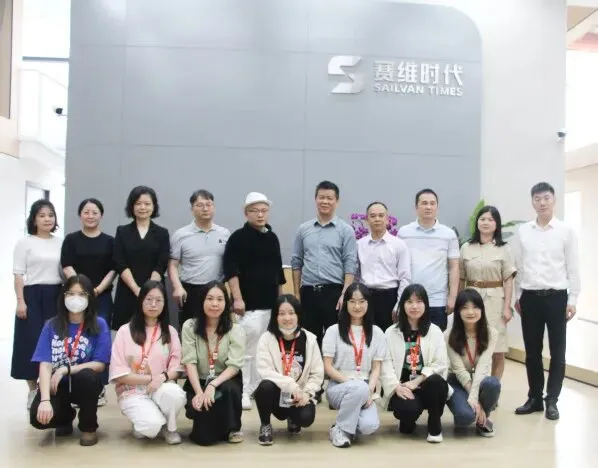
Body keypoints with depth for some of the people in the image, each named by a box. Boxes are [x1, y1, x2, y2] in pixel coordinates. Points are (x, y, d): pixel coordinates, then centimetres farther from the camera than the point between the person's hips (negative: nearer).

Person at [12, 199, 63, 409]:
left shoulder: (60, 242, 10)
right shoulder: (25, 243, 0)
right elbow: (18, 274, -4)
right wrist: (20, 301, -12)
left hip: (55, 296, 4)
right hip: (33, 296, -3)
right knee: (32, 341, -2)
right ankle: (33, 389, 9)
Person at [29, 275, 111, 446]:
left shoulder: (99, 325, -8)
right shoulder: (52, 325, -5)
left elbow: (99, 365, -11)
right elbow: (45, 365, -12)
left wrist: (65, 370, -21)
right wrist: (45, 400, -25)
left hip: (85, 383, -1)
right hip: (56, 384, 1)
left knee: (86, 376, -36)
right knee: (38, 418, -27)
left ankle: (88, 427, -7)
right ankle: (66, 416, 13)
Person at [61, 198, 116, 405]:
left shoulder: (109, 241, 7)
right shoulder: (71, 239, 6)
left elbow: (113, 269, 3)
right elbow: (67, 267, -3)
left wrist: (99, 289, -11)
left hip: (102, 297, 0)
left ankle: (100, 388, 5)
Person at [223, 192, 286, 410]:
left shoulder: (273, 237, 13)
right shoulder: (239, 237, -5)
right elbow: (230, 270, -13)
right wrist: (237, 298, -19)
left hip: (270, 303, 6)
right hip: (249, 303, -6)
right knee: (247, 350, -7)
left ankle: (258, 388, 25)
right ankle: (242, 392, 3)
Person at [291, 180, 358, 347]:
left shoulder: (345, 230, 0)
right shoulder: (303, 229, 9)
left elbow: (350, 265, -5)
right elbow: (297, 263, 11)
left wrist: (344, 294, -13)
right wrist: (297, 293, 7)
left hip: (333, 292, -3)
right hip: (308, 292, 3)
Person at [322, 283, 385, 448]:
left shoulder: (376, 332, 7)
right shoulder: (334, 331, 0)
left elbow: (376, 368, 4)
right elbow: (327, 367, -3)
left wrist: (370, 390, -14)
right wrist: (350, 382, -17)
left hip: (364, 389, 2)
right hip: (338, 387, -2)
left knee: (370, 426, -28)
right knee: (360, 388, -37)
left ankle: (351, 424, 8)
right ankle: (340, 429, -14)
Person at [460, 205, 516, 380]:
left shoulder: (503, 249, 2)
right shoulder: (466, 247, 6)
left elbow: (508, 280, 0)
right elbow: (461, 279, 9)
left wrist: (507, 307, -6)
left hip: (495, 300, -1)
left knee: (497, 350, 2)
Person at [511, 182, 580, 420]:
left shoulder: (566, 231, -1)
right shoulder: (522, 231, 4)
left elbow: (573, 267, -1)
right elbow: (517, 266, 7)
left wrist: (572, 299, -5)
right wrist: (517, 296, 6)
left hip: (556, 297, -2)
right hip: (530, 297, 2)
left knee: (557, 351, 6)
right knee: (532, 351, 10)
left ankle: (551, 400, 17)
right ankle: (534, 397, 22)